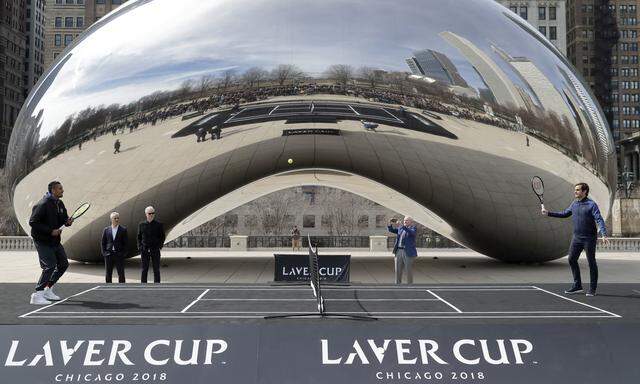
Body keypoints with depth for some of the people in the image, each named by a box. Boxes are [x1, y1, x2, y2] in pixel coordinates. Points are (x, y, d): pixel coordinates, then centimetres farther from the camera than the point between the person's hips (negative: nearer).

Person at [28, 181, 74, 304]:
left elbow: (63, 218, 19)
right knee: (50, 266, -16)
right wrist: (50, 231, -24)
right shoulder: (43, 204, -18)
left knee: (63, 264, 13)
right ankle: (37, 295, -8)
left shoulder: (60, 204, 8)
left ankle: (48, 290, 26)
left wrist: (68, 221, -5)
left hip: (55, 241, 9)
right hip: (43, 242, -9)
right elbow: (32, 222, -21)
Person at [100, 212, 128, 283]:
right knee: (108, 274, 6)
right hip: (108, 254, 2)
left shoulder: (123, 229, 2)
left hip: (119, 254, -2)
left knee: (121, 274, 0)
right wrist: (104, 252, 0)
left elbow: (126, 242, 1)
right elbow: (102, 242, 10)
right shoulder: (106, 229, 8)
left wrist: (123, 253, -8)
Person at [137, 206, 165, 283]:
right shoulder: (141, 225, 7)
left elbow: (162, 236, 6)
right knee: (144, 270, 5)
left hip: (155, 250, -1)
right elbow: (139, 237, 12)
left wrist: (160, 246, -6)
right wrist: (140, 247, 0)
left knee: (156, 270, 2)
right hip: (144, 250, 1)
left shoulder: (159, 224, 2)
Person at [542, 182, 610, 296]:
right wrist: (548, 213, 19)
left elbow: (599, 220, -20)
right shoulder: (574, 203, 8)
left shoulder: (591, 205, -13)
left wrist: (604, 235, -32)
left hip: (589, 239, -7)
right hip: (576, 237, 7)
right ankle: (577, 286, 19)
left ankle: (592, 289, 9)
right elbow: (565, 214, 23)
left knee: (591, 262, 1)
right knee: (572, 259, 7)